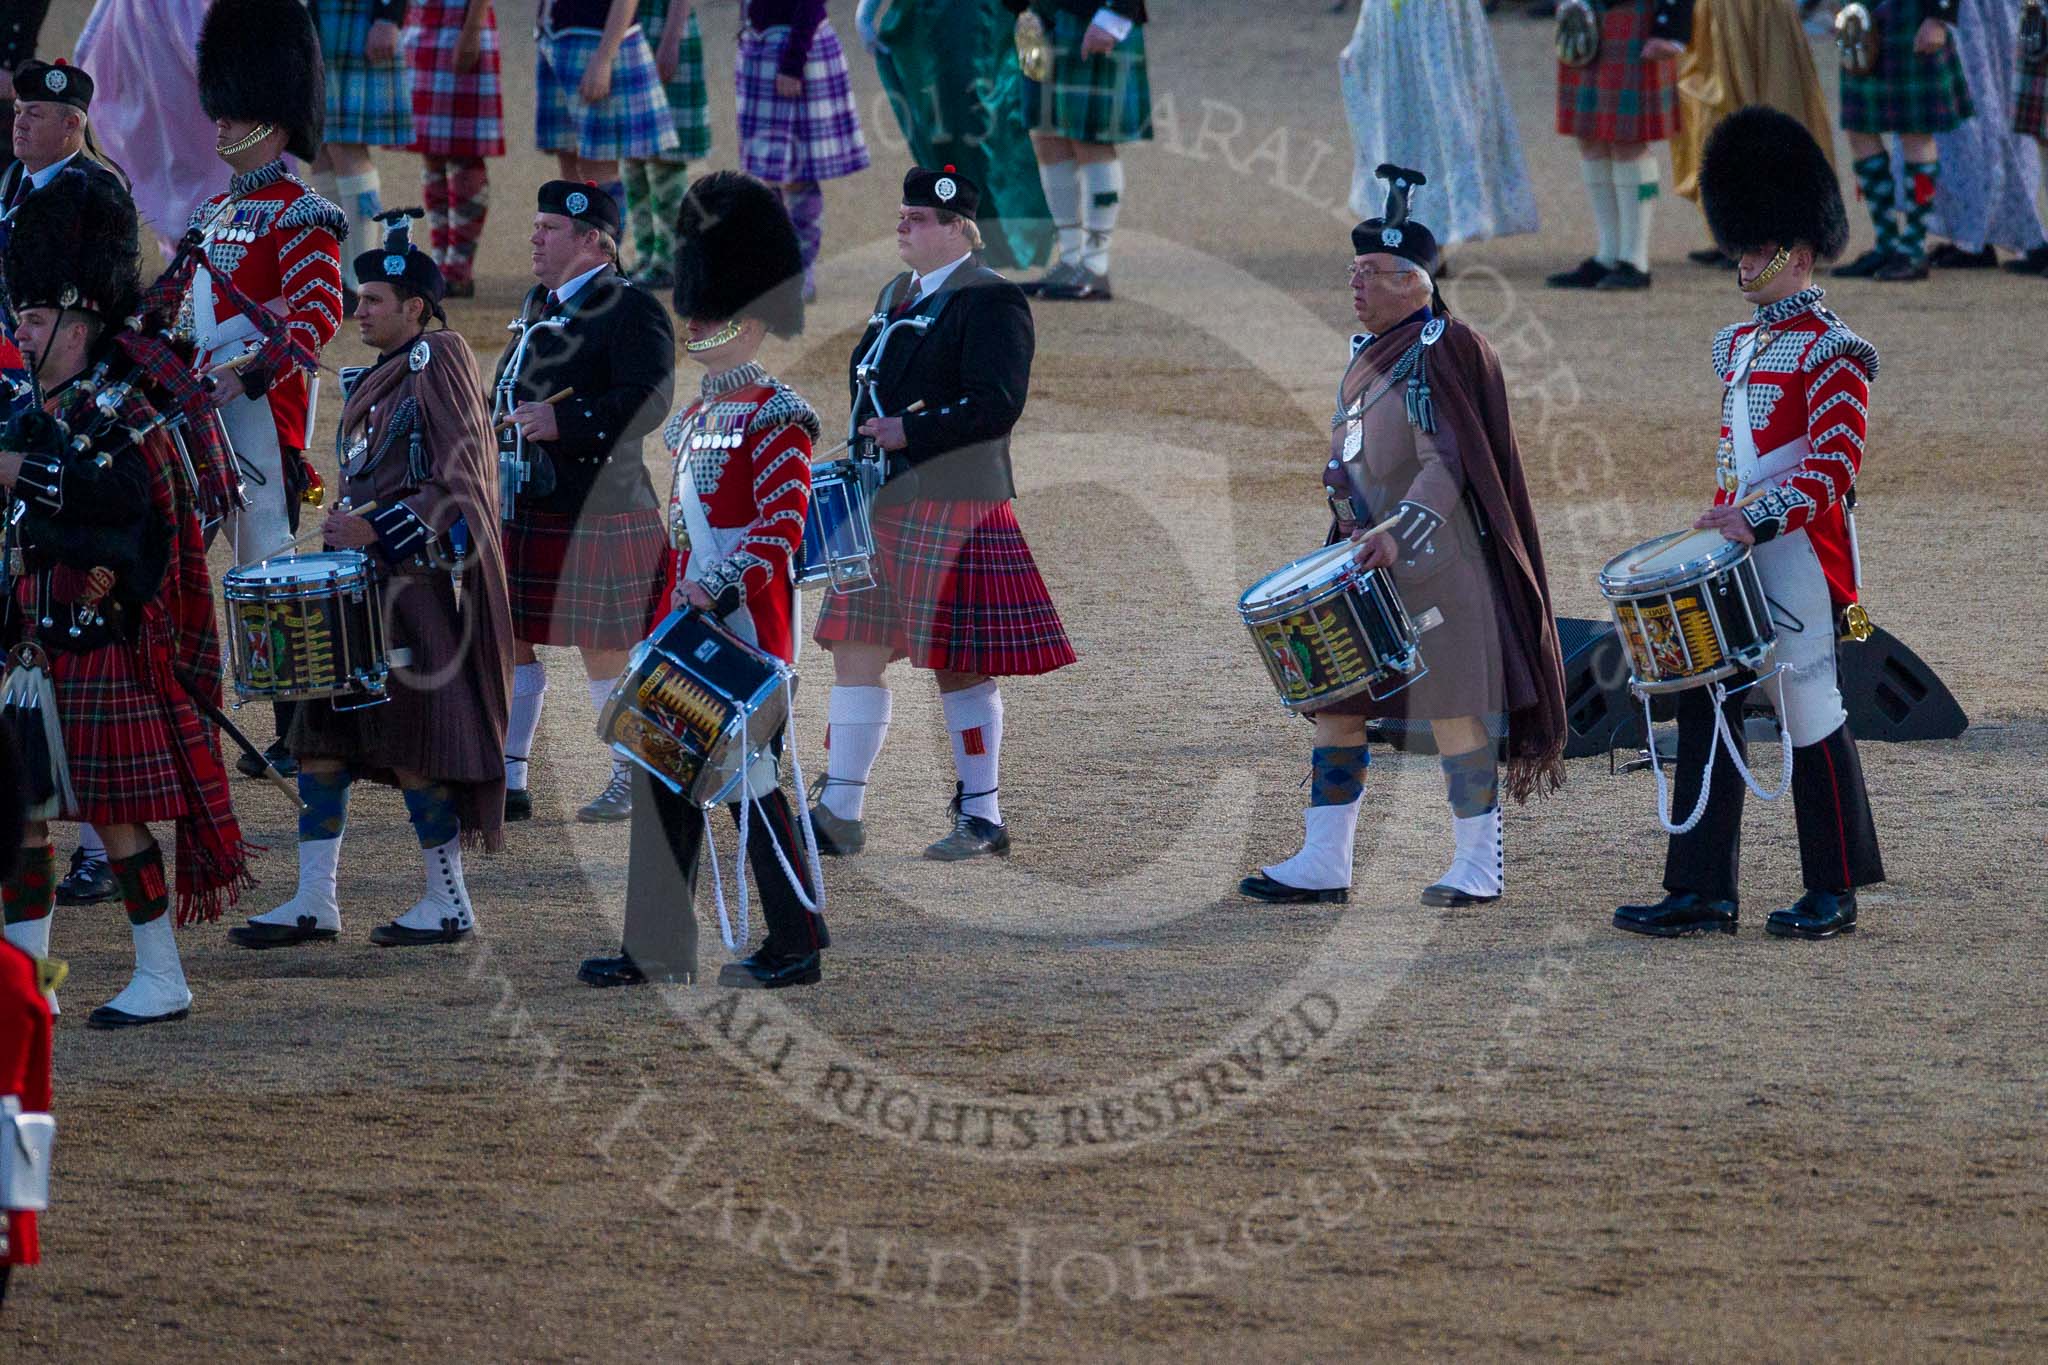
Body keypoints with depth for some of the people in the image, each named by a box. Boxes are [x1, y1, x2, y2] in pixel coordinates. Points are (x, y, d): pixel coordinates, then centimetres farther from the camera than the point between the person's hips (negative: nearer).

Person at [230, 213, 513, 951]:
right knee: (320, 729, 5)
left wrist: (378, 530, -22)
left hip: (419, 580, -9)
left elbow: (458, 484, -16)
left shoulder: (440, 364, -10)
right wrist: (346, 530, 10)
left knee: (410, 739, -4)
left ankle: (448, 902, 7)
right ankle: (314, 902, 7)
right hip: (361, 584, 9)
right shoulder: (374, 380, 14)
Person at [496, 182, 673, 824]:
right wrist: (494, 440, 15)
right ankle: (508, 782, 11)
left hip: (596, 513, -8)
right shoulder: (539, 304, 16)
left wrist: (562, 423, -28)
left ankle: (631, 781, 14)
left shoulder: (632, 310, -10)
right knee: (506, 638, 6)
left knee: (605, 649, 0)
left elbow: (648, 402, -21)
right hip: (522, 507, 8)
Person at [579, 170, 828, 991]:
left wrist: (718, 595, -24)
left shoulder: (776, 418, -10)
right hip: (687, 625, 9)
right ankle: (656, 950, 11)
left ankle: (798, 946, 2)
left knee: (749, 780, -6)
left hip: (745, 626, -9)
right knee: (664, 776, 7)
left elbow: (781, 531, -17)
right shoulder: (696, 419, 16)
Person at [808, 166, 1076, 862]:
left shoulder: (990, 301, -10)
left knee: (958, 663, -2)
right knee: (855, 649, 4)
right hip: (880, 506, 8)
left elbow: (997, 405, -18)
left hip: (953, 510, -8)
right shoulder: (896, 297, 16)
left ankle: (982, 817, 8)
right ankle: (839, 812, 7)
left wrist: (911, 432, -20)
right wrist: (866, 445, 12)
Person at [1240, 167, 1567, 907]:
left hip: (1429, 564, -9)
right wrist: (1346, 497, 7)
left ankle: (1480, 866, 3)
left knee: (1453, 708, -4)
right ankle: (1323, 861, 9)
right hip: (1362, 565, 9)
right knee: (1335, 703, 6)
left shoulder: (1437, 353, -11)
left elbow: (1449, 462, -18)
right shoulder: (1367, 356, 15)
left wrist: (1400, 533, -27)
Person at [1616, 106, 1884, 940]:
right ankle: (1702, 894, 6)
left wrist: (1757, 521, -25)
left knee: (1810, 711, -1)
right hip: (1733, 558, 8)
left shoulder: (1830, 353, -10)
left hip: (1797, 558, -8)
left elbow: (1836, 467, -17)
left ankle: (1834, 893, 8)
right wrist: (1718, 528, 17)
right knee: (1706, 707, 4)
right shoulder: (1739, 346, 15)